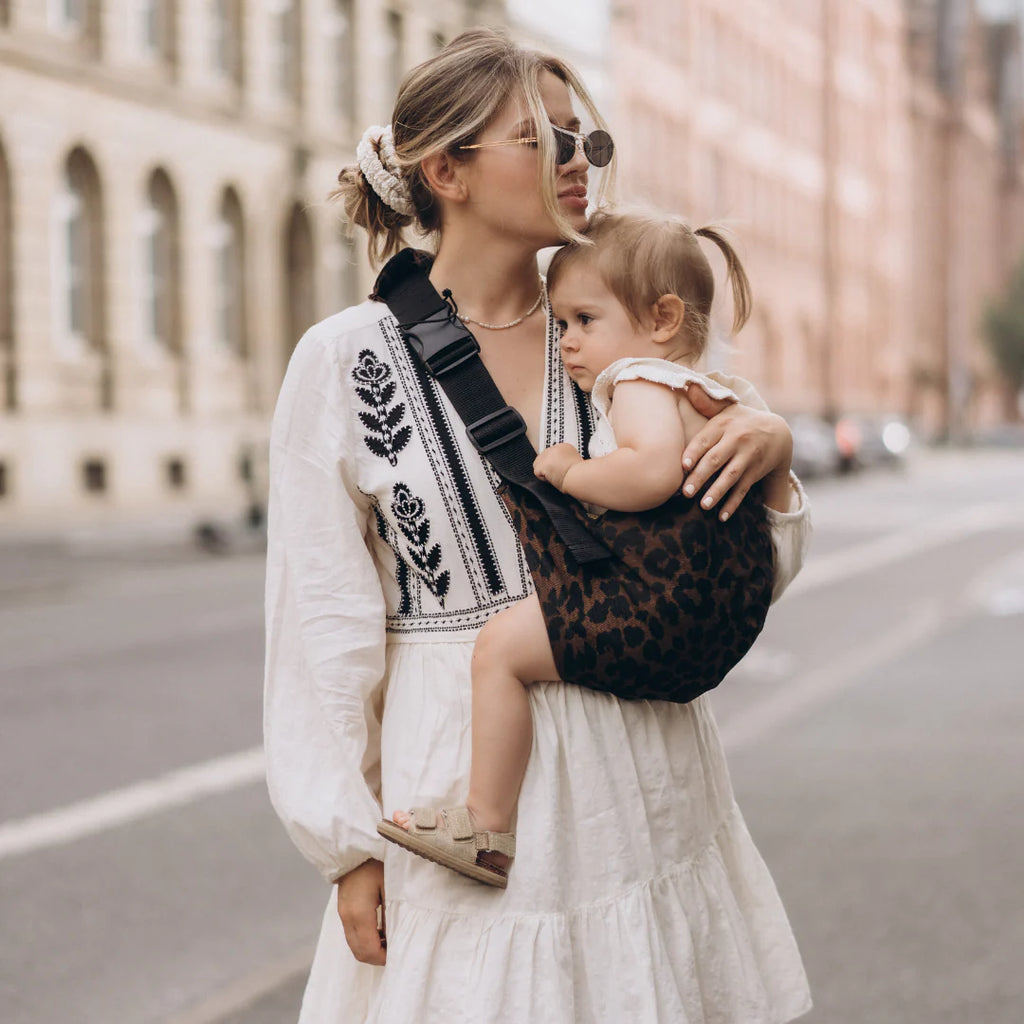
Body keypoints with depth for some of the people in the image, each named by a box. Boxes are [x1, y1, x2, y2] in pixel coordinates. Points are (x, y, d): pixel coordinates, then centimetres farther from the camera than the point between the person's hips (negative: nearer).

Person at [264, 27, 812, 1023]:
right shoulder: (347, 360, -6)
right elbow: (325, 619, -3)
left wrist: (769, 442, -11)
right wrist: (349, 844, -4)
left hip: (641, 780, 3)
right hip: (462, 773, -3)